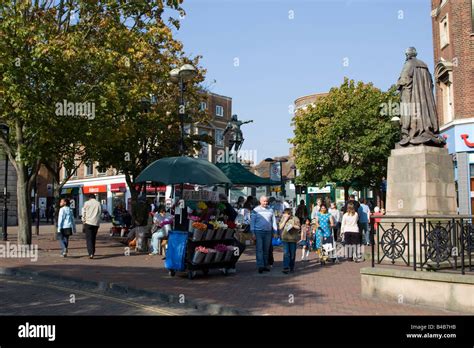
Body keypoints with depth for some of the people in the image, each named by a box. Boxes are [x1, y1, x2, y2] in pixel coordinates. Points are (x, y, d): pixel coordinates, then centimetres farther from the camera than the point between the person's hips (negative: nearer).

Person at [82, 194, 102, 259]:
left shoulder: (86, 203, 0)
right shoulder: (98, 203, 5)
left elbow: (84, 213, 3)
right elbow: (100, 213, 7)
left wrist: (83, 220, 14)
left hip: (88, 222, -3)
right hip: (96, 223, 3)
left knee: (89, 239, -4)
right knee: (93, 238, 16)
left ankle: (91, 253, -17)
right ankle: (93, 252, 22)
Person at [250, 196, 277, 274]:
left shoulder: (270, 210, 10)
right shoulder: (256, 210, 1)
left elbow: (273, 221, 13)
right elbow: (252, 222, 0)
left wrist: (275, 232, 7)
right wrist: (253, 233, -6)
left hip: (268, 232, 3)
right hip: (258, 232, -3)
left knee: (266, 250, 9)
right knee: (259, 249, -8)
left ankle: (265, 265, 16)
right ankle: (260, 266, -10)